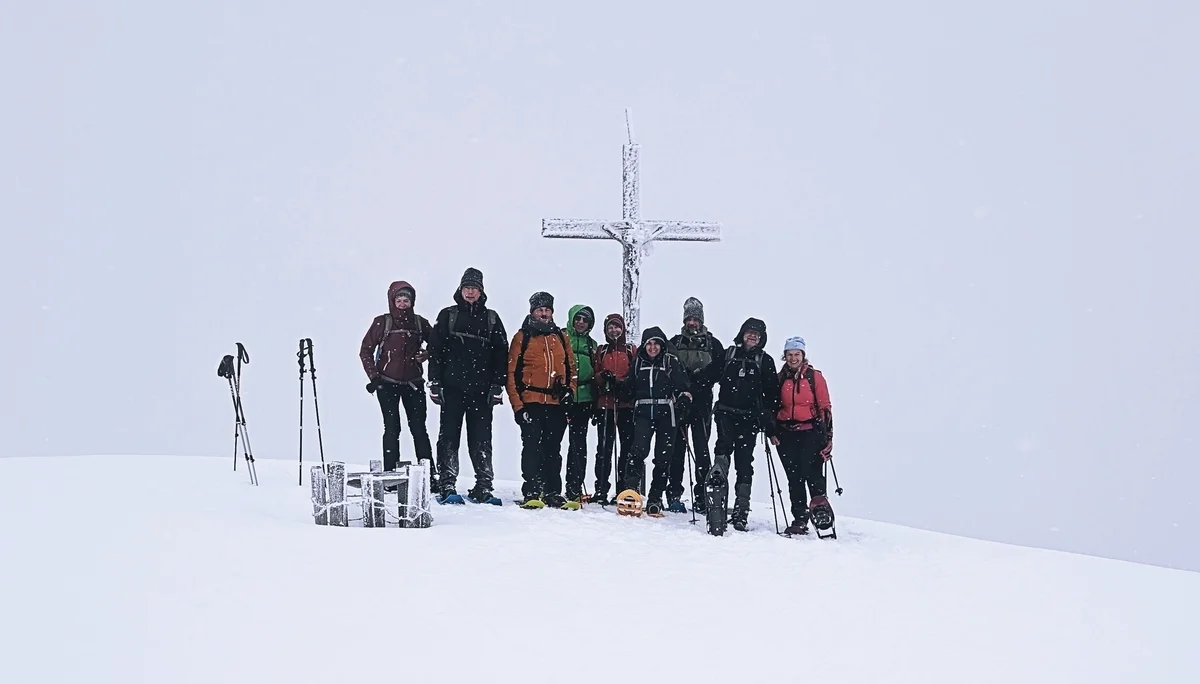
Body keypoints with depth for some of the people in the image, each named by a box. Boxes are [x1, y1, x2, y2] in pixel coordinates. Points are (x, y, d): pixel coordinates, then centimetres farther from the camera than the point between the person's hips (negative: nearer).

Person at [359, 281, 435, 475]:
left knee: (419, 428, 0)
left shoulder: (419, 323, 3)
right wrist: (373, 377, -6)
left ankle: (429, 475, 2)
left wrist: (425, 354, -3)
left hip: (413, 384, 2)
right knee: (392, 429, -2)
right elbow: (365, 351, 1)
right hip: (387, 384, -2)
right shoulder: (382, 323, -3)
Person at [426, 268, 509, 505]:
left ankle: (483, 488, 4)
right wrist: (435, 383, -3)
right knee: (449, 436, -3)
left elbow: (500, 353, 10)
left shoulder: (491, 319, 12)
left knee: (482, 439, 2)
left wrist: (497, 386, 2)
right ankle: (448, 487, -3)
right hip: (453, 388, -1)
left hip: (482, 389, 1)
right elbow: (435, 350, 5)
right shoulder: (448, 316, 8)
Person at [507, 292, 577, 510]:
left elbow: (571, 368, 20)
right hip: (531, 403, -4)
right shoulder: (522, 337, 3)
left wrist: (570, 391, 3)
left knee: (553, 450, 7)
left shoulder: (560, 338, 15)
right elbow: (512, 373, -1)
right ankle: (531, 494, -6)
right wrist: (517, 405, -9)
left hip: (557, 404, 4)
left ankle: (553, 494, 11)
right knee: (532, 449, -7)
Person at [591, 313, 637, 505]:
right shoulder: (601, 352, 17)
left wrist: (624, 384, -13)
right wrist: (603, 377, -9)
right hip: (605, 404, 1)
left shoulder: (632, 351, 12)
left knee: (628, 445, -5)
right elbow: (594, 376, 12)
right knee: (604, 447, -3)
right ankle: (601, 489, -1)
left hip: (627, 404, -1)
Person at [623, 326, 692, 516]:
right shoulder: (638, 363, 12)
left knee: (663, 457, 1)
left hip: (666, 414, -1)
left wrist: (684, 400, -15)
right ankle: (630, 489, -15)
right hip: (643, 413, 1)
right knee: (639, 449, -20)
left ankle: (655, 498, 8)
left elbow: (682, 386, 3)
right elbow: (630, 388, 22)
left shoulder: (671, 362, 5)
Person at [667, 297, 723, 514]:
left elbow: (719, 370, 0)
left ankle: (702, 496, -1)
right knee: (677, 446, 1)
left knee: (701, 448, -3)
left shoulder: (713, 344, 9)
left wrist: (696, 378, -11)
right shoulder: (674, 343, 11)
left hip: (702, 403, -1)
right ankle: (674, 494, 3)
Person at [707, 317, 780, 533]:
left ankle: (741, 513, 5)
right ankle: (716, 505, -30)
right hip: (726, 415, -1)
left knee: (744, 464, 1)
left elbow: (772, 395, 8)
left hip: (750, 420, 1)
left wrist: (770, 424, 2)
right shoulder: (728, 355, 10)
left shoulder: (765, 362, 10)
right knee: (722, 454, -20)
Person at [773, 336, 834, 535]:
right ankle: (799, 519, 8)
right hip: (787, 434, 3)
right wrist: (772, 432, 8)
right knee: (794, 478, 4)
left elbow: (825, 407, 0)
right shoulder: (780, 378, 10)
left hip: (811, 433, -3)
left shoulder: (815, 377, 0)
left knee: (813, 475, -8)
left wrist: (828, 436, -4)